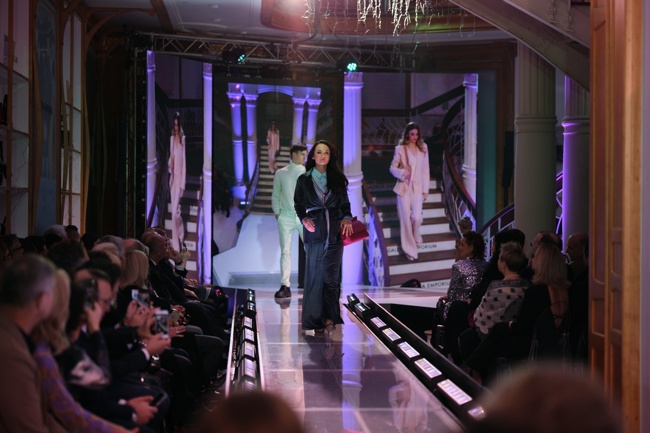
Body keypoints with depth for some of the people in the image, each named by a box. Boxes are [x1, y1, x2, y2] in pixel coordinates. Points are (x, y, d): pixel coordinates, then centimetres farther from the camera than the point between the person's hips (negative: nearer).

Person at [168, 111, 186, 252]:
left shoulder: (183, 139, -9)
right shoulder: (172, 139, 10)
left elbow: (184, 162, -11)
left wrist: (183, 184, -13)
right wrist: (168, 164, -7)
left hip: (180, 178, -7)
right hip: (172, 178, 7)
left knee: (175, 211, -11)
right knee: (174, 210, 10)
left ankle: (177, 245, -1)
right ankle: (178, 238, 22)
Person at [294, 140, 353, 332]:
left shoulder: (338, 179, 9)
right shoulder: (304, 180, 5)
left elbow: (345, 203, 10)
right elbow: (299, 204, 4)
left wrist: (347, 218, -9)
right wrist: (304, 219, -14)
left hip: (335, 231, 1)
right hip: (314, 231, -1)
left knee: (331, 276, -3)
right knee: (315, 274, -2)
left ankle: (330, 317, 2)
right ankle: (315, 318, 1)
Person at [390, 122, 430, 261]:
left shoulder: (423, 149, 5)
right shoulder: (400, 149, -3)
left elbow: (425, 170, 7)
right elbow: (392, 168, 2)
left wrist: (425, 190, 5)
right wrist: (402, 172, -20)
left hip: (418, 188, 1)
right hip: (404, 187, -1)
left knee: (417, 217, -9)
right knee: (406, 218, 0)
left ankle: (415, 239, 23)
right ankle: (409, 249, 10)